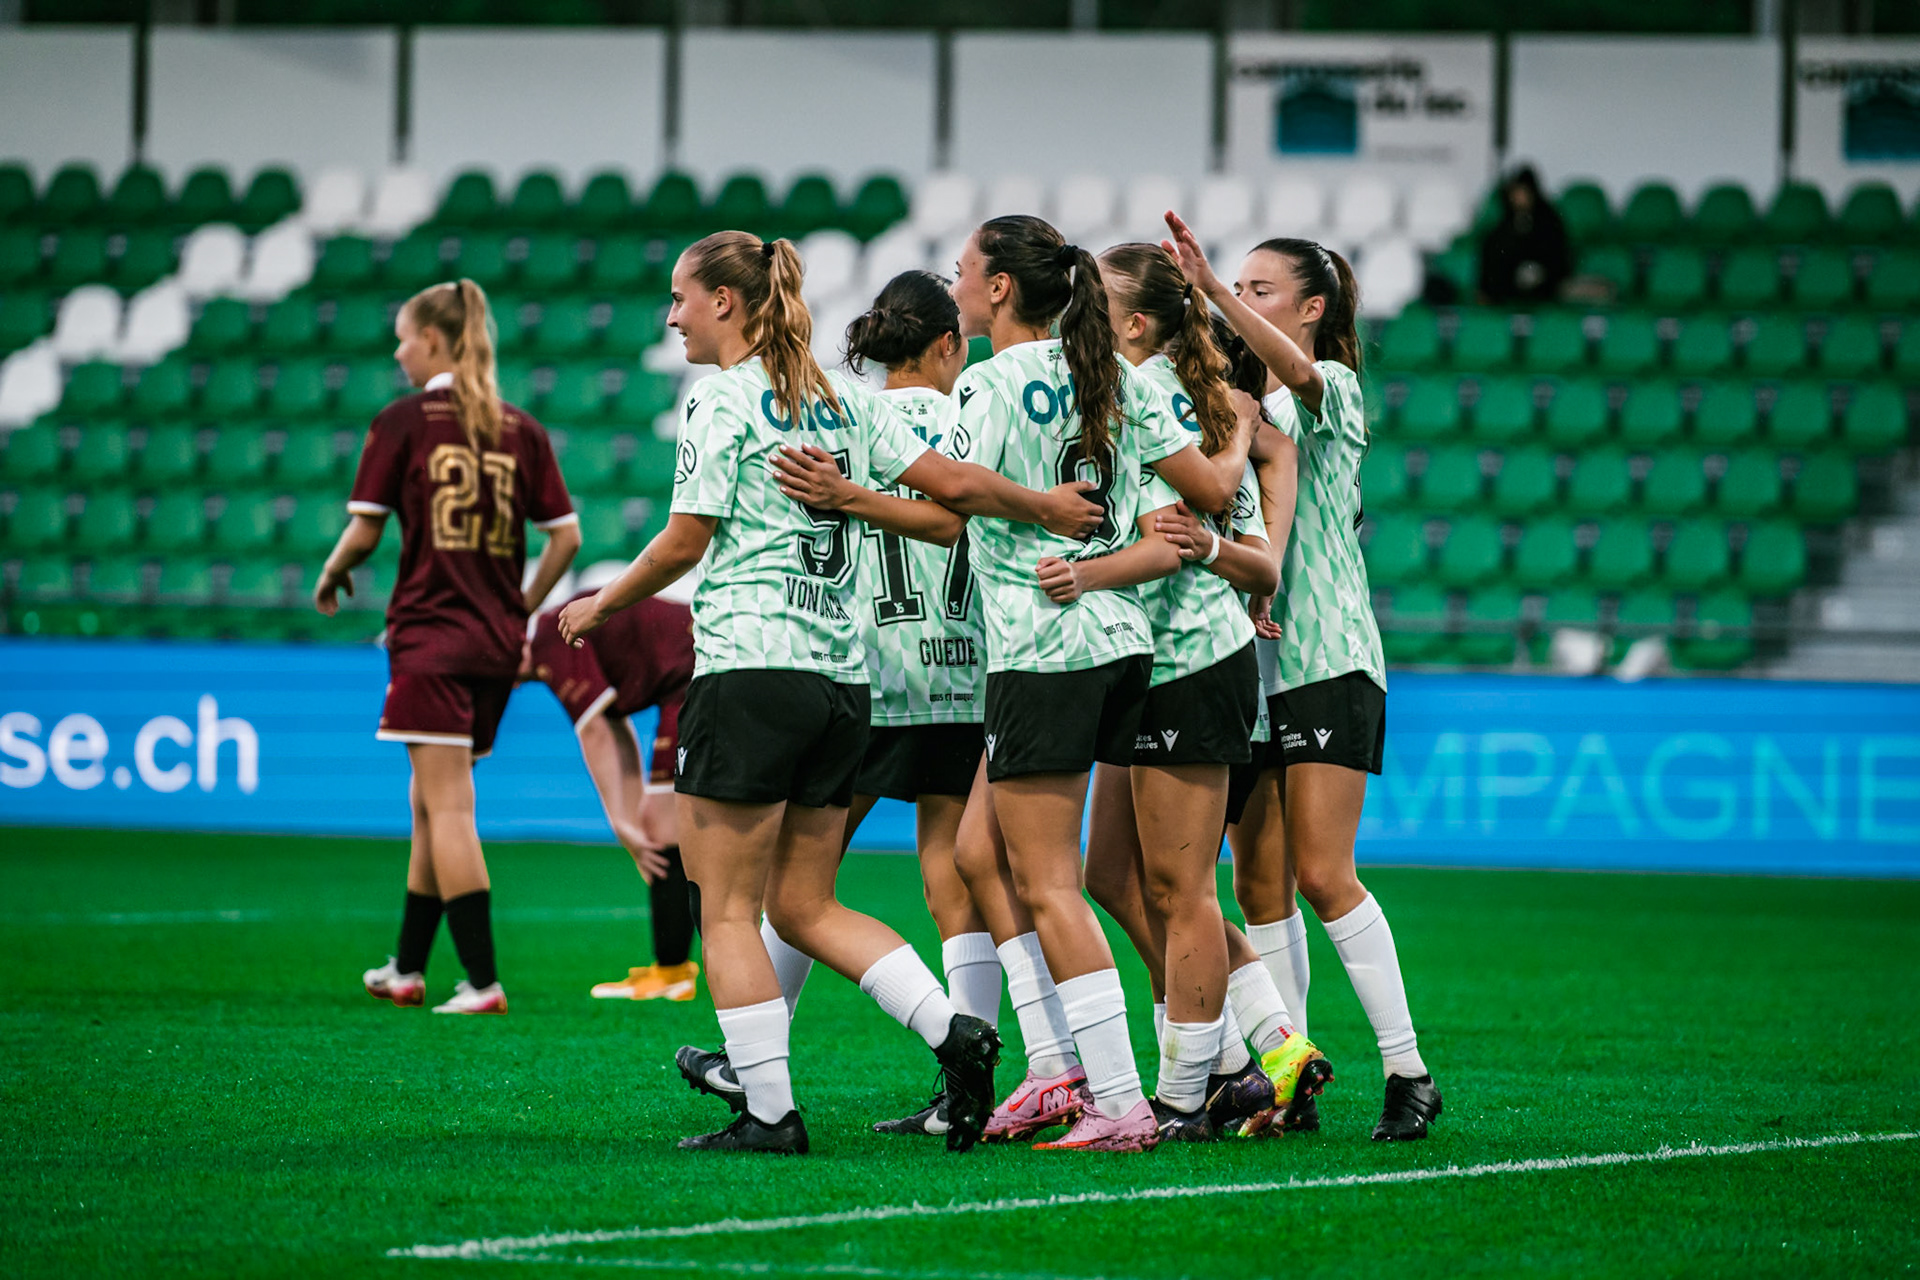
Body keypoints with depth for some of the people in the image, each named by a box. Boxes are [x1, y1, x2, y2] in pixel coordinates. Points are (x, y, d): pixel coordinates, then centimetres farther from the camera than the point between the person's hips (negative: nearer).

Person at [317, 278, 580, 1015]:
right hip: (495, 644, 6)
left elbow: (364, 531, -5)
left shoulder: (404, 423, -6)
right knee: (432, 804, 18)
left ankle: (483, 981, -14)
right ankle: (407, 967, 26)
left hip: (430, 634, -6)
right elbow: (565, 536, 5)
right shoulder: (520, 430, 7)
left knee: (447, 807, -7)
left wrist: (331, 579, 15)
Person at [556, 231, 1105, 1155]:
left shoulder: (722, 400, -6)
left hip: (749, 670, -7)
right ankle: (953, 1034, -1)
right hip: (842, 679, 7)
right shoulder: (842, 401, 13)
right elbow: (947, 482, 6)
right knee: (805, 907, 14)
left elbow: (686, 541, -6)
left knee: (727, 909, -1)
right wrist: (1045, 507, 16)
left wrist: (601, 605, 8)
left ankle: (769, 1112, -5)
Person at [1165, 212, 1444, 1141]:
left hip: (1326, 660, -6)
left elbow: (1296, 370, -26)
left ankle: (1408, 1072, -7)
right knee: (1259, 884, 3)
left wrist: (1211, 286, -38)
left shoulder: (1332, 393, -3)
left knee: (1324, 876, -12)